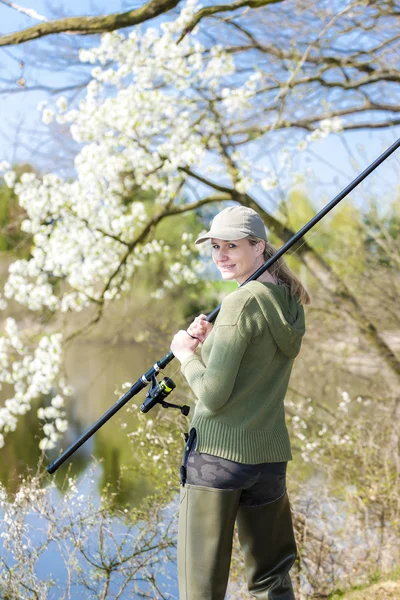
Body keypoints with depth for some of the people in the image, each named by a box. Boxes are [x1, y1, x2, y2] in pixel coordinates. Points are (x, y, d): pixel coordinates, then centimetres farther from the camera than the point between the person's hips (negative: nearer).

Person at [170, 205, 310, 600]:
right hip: (269, 455, 8)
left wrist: (185, 353, -1)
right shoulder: (289, 303, 9)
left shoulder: (242, 302, -14)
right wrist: (210, 341, 6)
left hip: (217, 452, -8)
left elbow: (213, 395, -17)